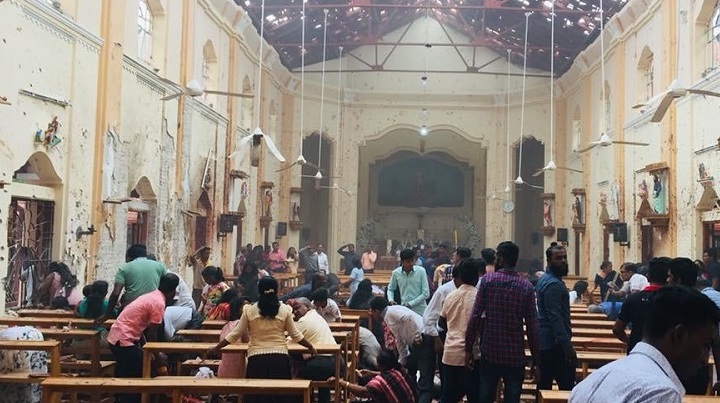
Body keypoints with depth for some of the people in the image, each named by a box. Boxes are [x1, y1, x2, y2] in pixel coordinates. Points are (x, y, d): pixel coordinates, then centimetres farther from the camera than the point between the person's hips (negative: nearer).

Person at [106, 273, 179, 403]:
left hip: (116, 336, 10)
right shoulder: (159, 303, -16)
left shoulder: (152, 296, 13)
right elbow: (152, 334, -13)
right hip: (123, 340, -10)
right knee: (136, 376, 0)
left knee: (125, 375, 21)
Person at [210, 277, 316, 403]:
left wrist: (217, 348, 15)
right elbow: (295, 335, 5)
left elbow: (235, 334, 3)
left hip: (257, 358, 0)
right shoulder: (285, 310, 0)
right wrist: (310, 347, 20)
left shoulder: (249, 310, -1)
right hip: (280, 357, 0)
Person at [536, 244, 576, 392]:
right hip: (555, 344, -10)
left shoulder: (544, 279, 14)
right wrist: (567, 346, -25)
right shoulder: (554, 284, -17)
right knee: (567, 387, -7)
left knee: (544, 385, 11)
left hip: (543, 342, 10)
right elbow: (556, 318, -23)